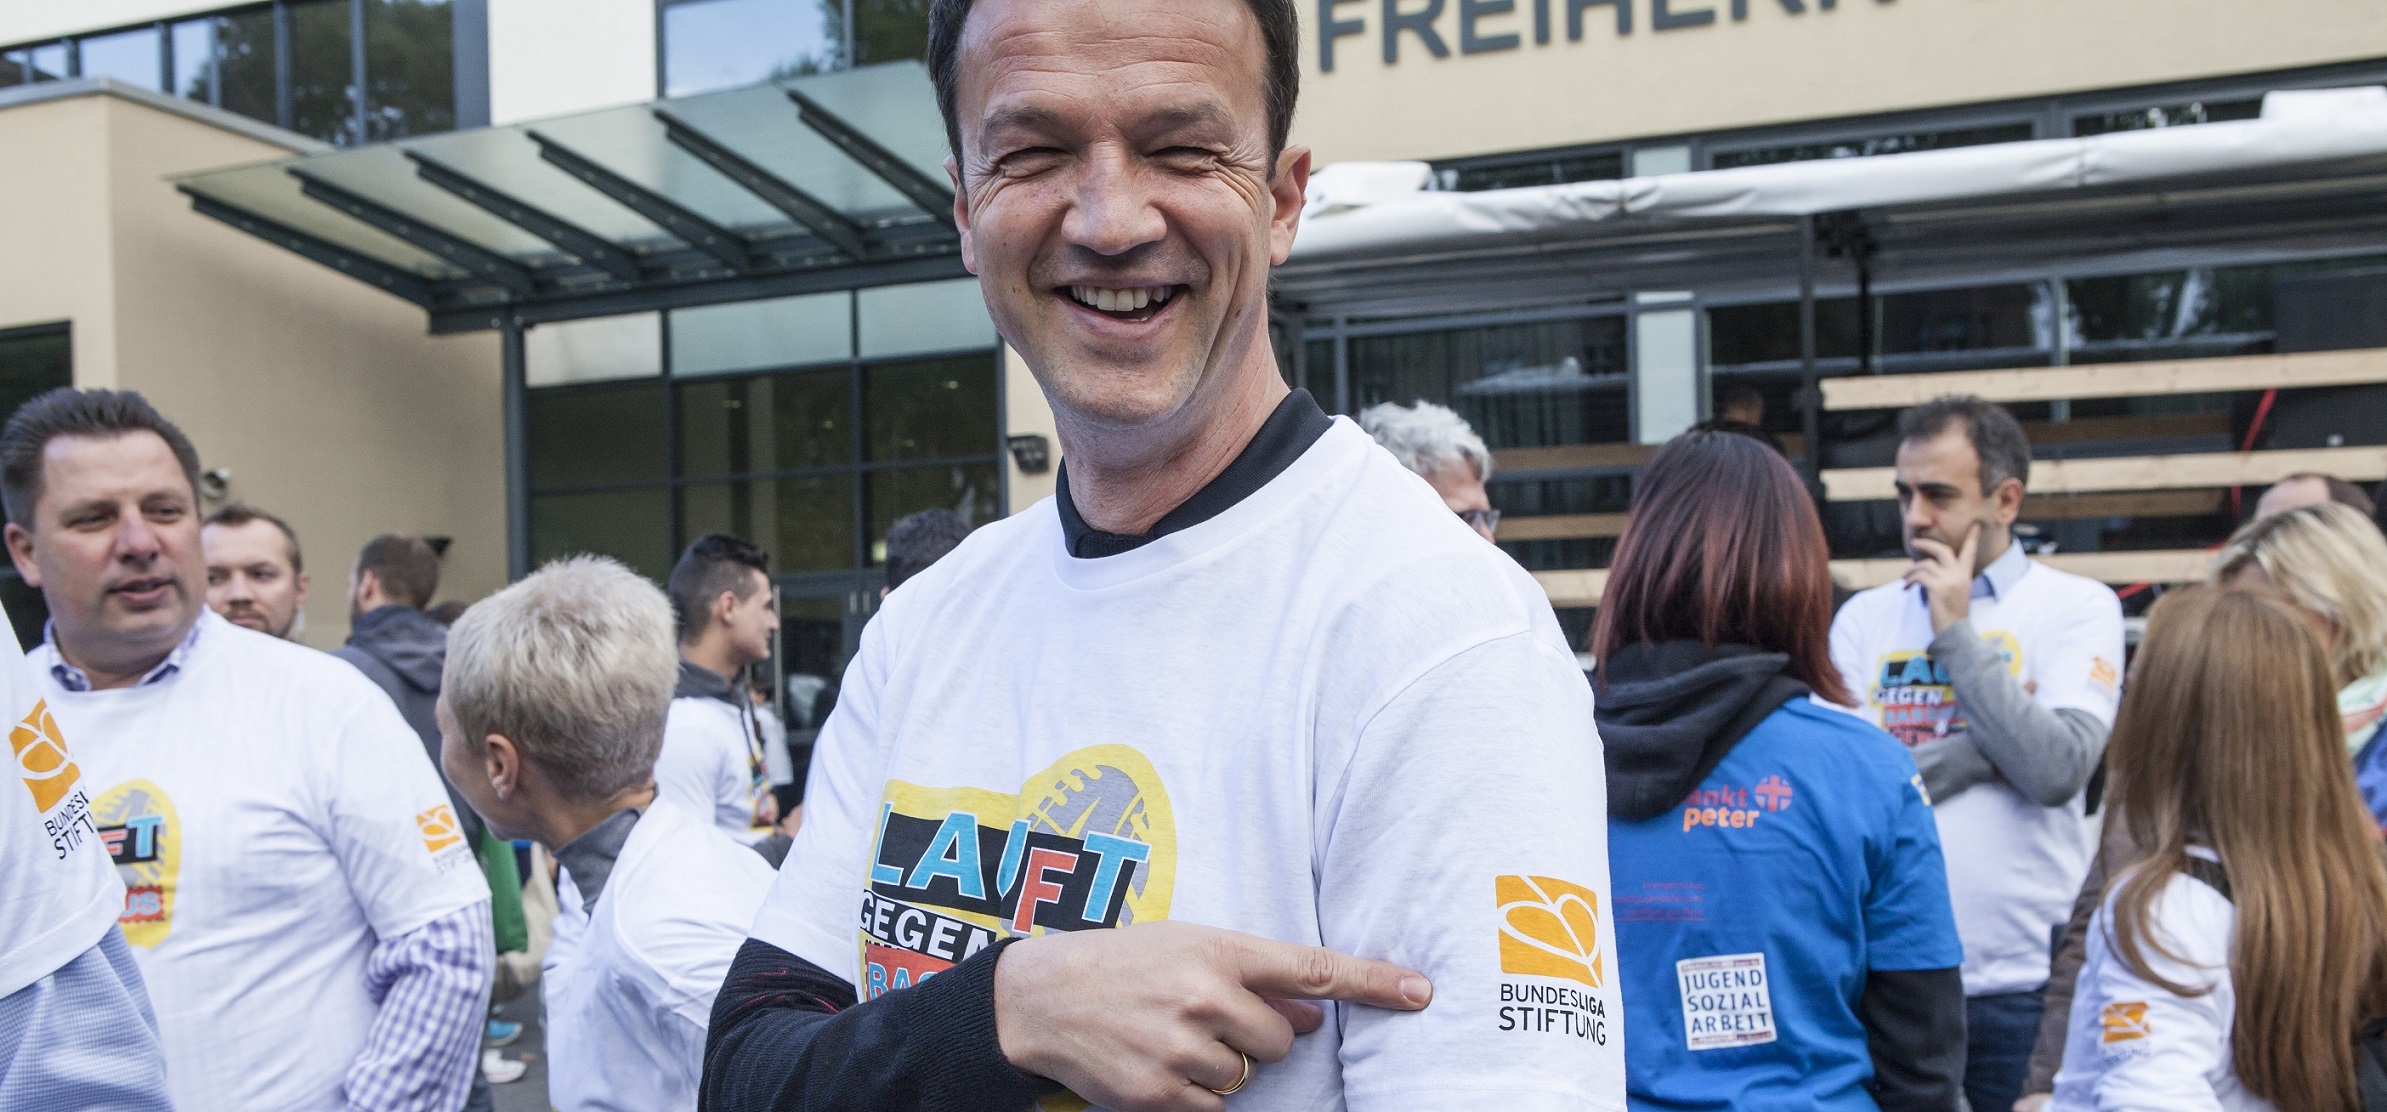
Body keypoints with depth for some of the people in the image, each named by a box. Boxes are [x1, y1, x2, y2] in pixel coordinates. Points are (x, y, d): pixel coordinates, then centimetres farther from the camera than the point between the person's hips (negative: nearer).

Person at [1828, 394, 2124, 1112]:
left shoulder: (2078, 607, 2)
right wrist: (1983, 745, -10)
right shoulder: (1864, 618, 8)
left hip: (2018, 978, -2)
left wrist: (1956, 632, -9)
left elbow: (2058, 770, -13)